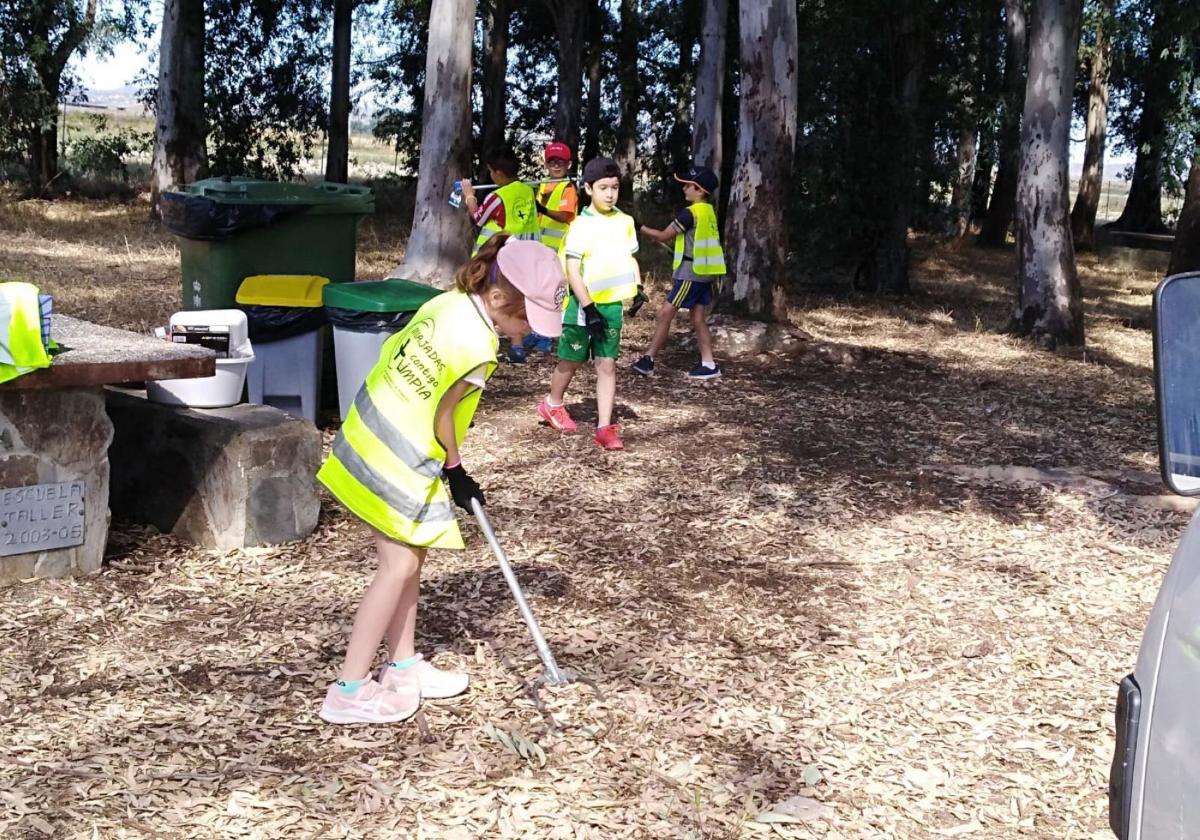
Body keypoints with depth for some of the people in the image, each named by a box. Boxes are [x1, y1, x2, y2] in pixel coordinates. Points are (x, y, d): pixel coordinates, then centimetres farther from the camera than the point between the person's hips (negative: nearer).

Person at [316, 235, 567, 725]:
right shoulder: (476, 346, -21)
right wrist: (456, 473, 5)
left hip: (373, 440, 9)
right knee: (399, 566, -3)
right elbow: (442, 416, -13)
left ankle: (403, 666, 27)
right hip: (397, 465, -9)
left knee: (411, 557, 17)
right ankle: (350, 690, 2)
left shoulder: (448, 302, 2)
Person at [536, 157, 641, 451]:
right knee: (571, 361, 11)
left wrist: (638, 289, 0)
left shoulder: (625, 222, 5)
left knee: (607, 364, 2)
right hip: (582, 305, -4)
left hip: (612, 306, 4)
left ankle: (605, 427, 3)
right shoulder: (581, 226, -12)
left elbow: (630, 259, 16)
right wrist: (589, 308, -19)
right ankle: (553, 405, 36)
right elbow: (572, 272, -14)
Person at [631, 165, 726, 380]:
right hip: (703, 273, 9)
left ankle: (648, 360, -3)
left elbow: (663, 236, -10)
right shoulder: (709, 212, 11)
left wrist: (639, 227, -2)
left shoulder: (690, 213, -14)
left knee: (664, 314, -5)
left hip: (691, 273, -9)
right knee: (698, 320, 9)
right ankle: (708, 364, 7)